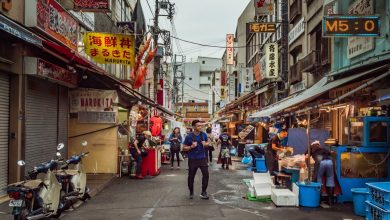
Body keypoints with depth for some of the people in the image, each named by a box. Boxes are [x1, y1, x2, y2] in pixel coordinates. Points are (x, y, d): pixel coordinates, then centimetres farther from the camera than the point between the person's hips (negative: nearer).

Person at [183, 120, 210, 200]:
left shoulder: (203, 134, -2)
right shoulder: (189, 136, -12)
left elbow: (208, 143, 14)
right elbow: (184, 148, -6)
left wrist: (205, 144, -9)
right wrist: (191, 146, -24)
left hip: (202, 158, 3)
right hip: (192, 159, -2)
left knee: (206, 174, -4)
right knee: (191, 176, 7)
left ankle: (203, 192, 12)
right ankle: (191, 193, 27)